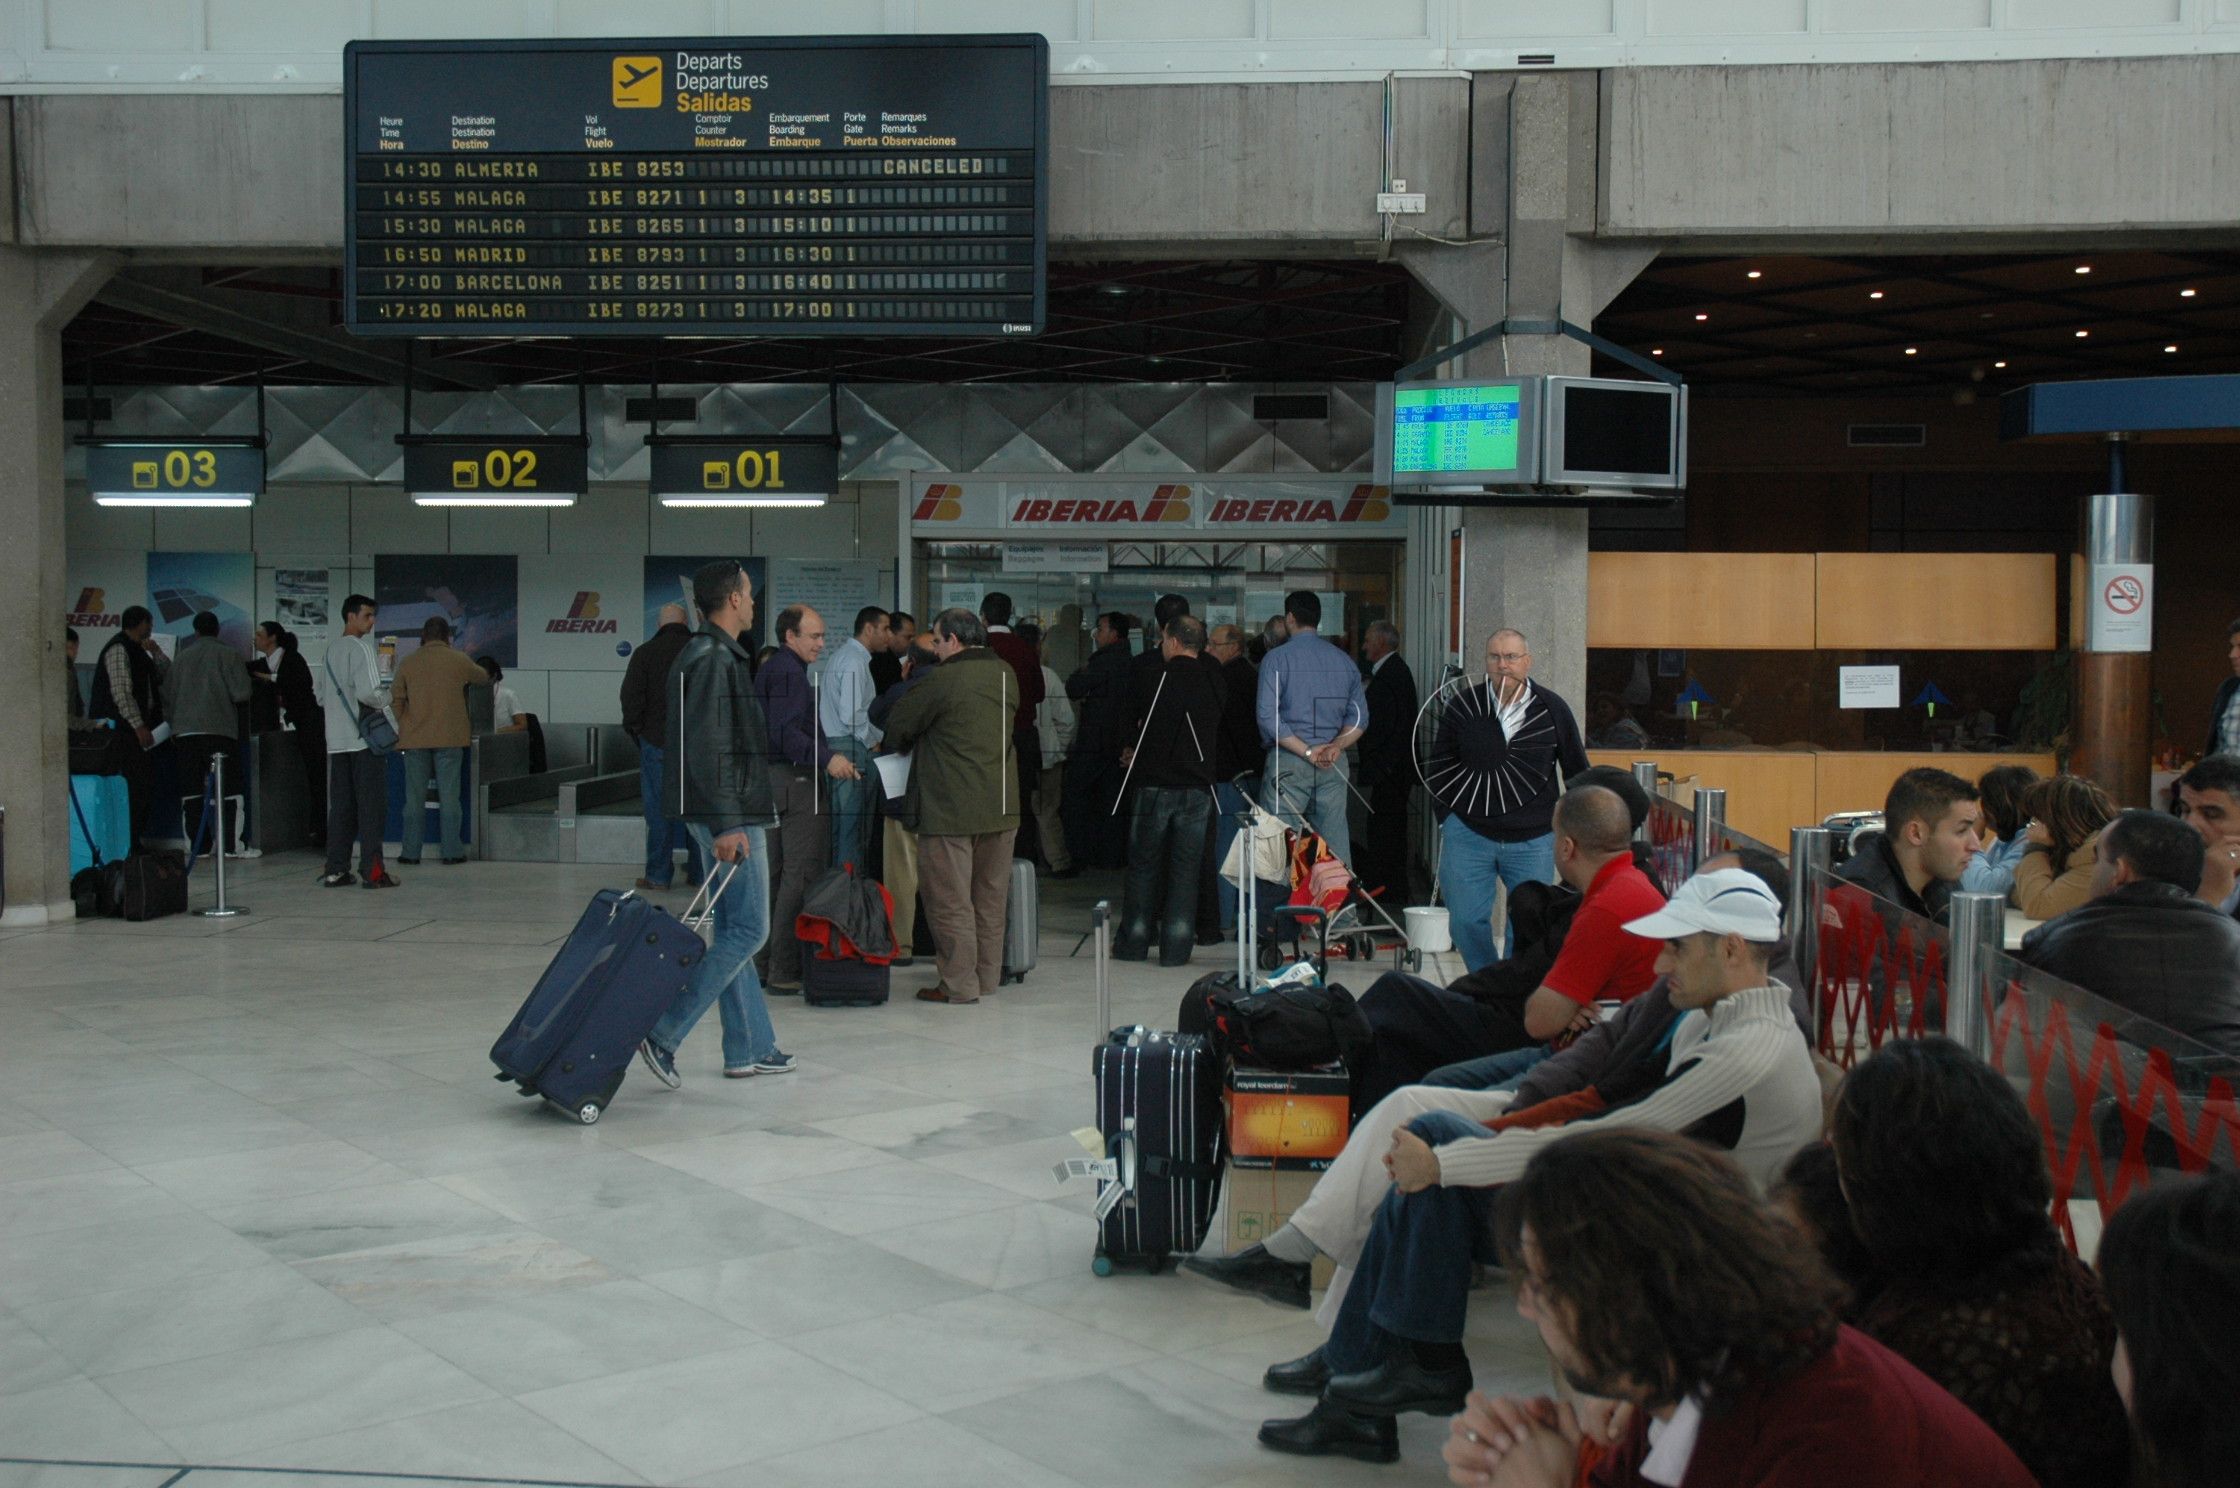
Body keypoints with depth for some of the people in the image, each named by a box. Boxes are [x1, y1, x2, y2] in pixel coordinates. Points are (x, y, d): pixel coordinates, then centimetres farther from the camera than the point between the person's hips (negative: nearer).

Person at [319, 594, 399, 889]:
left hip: (336, 740, 7)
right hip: (363, 737, -7)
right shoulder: (361, 648, -9)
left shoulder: (331, 649, 15)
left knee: (341, 806, 9)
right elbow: (367, 693, -19)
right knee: (371, 805, -3)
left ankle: (335, 870, 8)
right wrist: (389, 697, -1)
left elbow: (326, 695, 17)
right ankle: (372, 870, -4)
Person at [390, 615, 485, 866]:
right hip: (450, 738, -1)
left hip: (415, 739, 1)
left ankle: (411, 852, 9)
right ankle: (452, 851, 4)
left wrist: (400, 730, 12)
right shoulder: (458, 661, -1)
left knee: (415, 796, 7)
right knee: (449, 795, 2)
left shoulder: (407, 663, 2)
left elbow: (397, 701, 2)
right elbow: (482, 677, 17)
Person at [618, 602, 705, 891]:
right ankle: (699, 873, 12)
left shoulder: (645, 652, -3)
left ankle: (658, 875, 3)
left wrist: (636, 731, 7)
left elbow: (631, 697, -5)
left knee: (658, 810, 1)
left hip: (657, 741, -2)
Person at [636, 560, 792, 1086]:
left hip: (726, 815, 11)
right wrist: (727, 825, -24)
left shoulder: (701, 655, 17)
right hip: (730, 813, -11)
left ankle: (750, 1049, 19)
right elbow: (706, 748, -23)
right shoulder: (715, 659, -16)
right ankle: (664, 1034, -8)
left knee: (733, 930, 13)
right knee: (748, 930, -6)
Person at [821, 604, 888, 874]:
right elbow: (851, 714, -22)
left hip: (837, 744, 10)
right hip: (852, 748, -10)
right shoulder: (855, 661, -14)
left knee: (840, 824, 14)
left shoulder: (843, 655, 18)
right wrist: (873, 740, -8)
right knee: (855, 826, -8)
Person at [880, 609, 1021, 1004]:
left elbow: (899, 723, -4)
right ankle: (987, 977, 21)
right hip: (1002, 806, 7)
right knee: (990, 898, 14)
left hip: (951, 811, -7)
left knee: (950, 899, 0)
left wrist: (900, 745, 22)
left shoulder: (945, 678, -13)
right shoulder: (1006, 675, 8)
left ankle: (959, 984, 1)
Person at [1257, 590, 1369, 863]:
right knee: (1336, 844, 5)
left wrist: (1307, 752, -12)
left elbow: (1268, 716, -12)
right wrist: (1336, 746, -5)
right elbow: (1359, 716, 8)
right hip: (1335, 767, 5)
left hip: (1288, 761, -5)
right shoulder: (1344, 660, 13)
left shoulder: (1277, 659, -2)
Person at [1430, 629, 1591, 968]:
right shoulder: (1462, 707, 1)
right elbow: (1439, 768, 10)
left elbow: (1577, 771, 11)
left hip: (1533, 841, 0)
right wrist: (1447, 818, 4)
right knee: (1467, 921, 1)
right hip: (1468, 835, 0)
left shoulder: (1553, 710, 1)